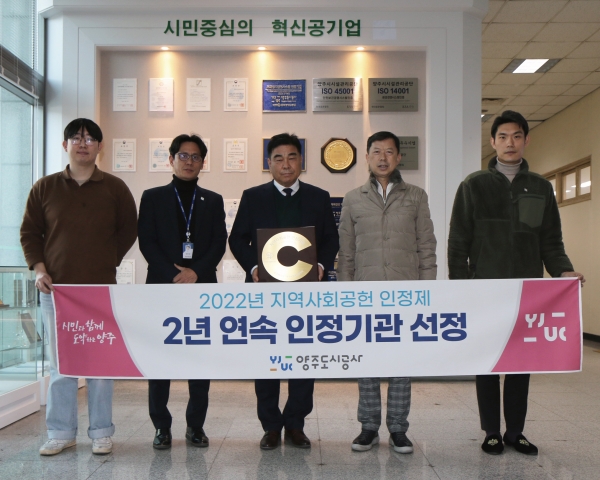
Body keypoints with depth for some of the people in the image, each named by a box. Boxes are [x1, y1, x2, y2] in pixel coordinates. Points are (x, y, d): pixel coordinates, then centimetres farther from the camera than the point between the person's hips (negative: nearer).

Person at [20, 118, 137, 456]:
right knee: (60, 365, 7)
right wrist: (38, 268, -2)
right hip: (55, 289, 1)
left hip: (101, 289, -1)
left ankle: (102, 432, 15)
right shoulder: (45, 188, 7)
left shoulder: (115, 188, 5)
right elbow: (30, 232, 10)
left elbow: (128, 231, 10)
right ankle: (61, 432, 20)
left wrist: (108, 262, 5)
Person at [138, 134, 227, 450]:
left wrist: (196, 272, -10)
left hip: (202, 287, 1)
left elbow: (219, 243, 5)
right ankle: (162, 426, 11)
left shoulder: (213, 200, 14)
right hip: (162, 286, -1)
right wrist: (173, 275, -12)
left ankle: (196, 426, 14)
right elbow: (146, 242, 0)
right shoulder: (153, 197, 9)